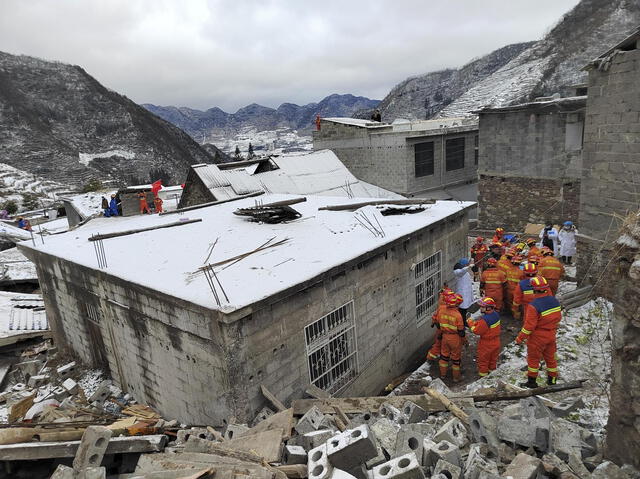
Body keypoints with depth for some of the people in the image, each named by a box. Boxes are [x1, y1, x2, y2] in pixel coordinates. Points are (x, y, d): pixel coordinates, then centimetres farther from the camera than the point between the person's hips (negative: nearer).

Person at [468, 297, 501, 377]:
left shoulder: (485, 320, -35)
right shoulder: (496, 314, -8)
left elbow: (476, 330, -24)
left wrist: (470, 321, -14)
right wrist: (476, 322, -4)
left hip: (486, 344, -7)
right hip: (496, 343, 8)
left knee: (483, 361, 14)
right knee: (493, 359, 26)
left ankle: (483, 376, 28)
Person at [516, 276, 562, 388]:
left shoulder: (533, 306, -28)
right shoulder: (554, 301, -5)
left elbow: (529, 325, -25)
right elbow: (558, 317, 8)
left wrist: (520, 338, -13)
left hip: (538, 337, -6)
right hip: (551, 335, 7)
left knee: (533, 359, 9)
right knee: (550, 357, 22)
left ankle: (532, 381, 19)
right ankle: (552, 379, 36)